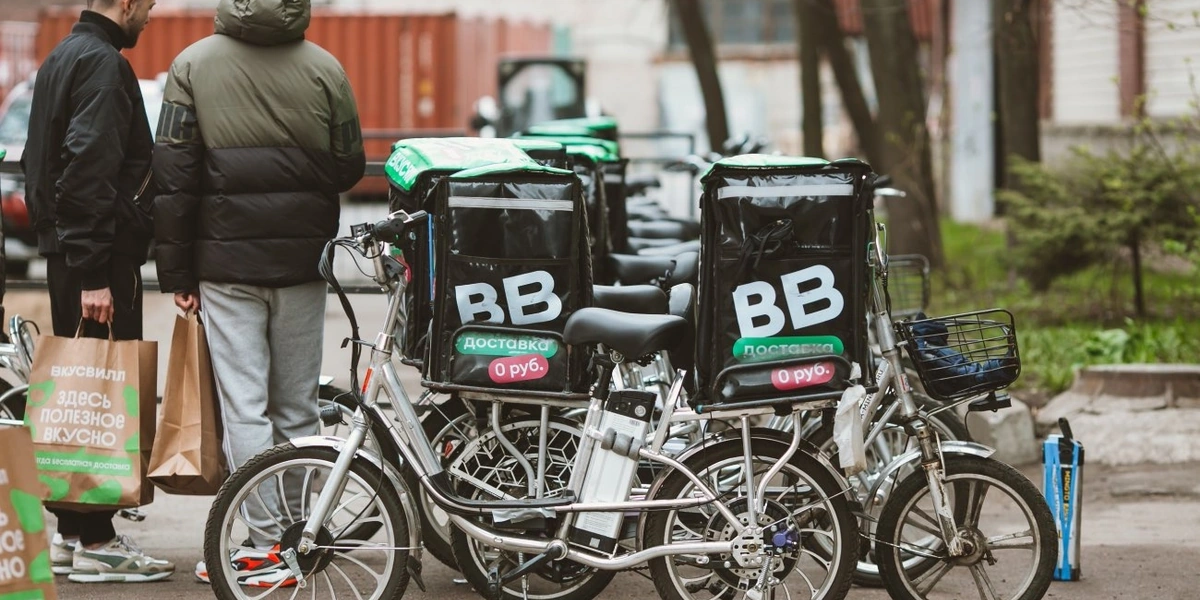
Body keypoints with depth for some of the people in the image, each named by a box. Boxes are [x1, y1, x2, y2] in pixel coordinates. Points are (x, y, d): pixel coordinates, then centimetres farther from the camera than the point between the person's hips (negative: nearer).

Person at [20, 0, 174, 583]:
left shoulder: (61, 58, 17)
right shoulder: (103, 63, -15)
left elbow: (38, 163, 23)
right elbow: (89, 170, -24)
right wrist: (94, 273, -25)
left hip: (66, 253, 10)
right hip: (100, 256, -10)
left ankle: (71, 531, 21)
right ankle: (95, 542, -5)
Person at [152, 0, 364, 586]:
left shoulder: (192, 65, -3)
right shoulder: (324, 69, -2)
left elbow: (172, 175, -3)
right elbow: (349, 168, 5)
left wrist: (176, 272, 2)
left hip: (227, 260, -2)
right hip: (303, 260, 2)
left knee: (244, 406, -1)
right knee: (298, 406, 11)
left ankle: (267, 545, -5)